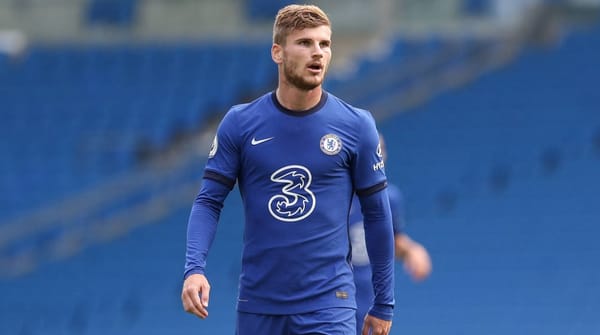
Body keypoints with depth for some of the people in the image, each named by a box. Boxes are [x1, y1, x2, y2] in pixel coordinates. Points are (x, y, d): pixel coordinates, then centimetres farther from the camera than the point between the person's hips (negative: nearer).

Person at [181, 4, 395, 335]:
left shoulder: (357, 125, -2)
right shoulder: (239, 123, 0)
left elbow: (376, 214, 4)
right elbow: (209, 200, 1)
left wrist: (383, 303, 6)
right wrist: (194, 268, -16)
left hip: (328, 305, -2)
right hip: (257, 304, 2)